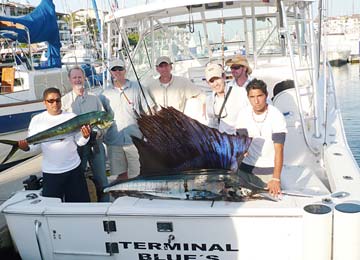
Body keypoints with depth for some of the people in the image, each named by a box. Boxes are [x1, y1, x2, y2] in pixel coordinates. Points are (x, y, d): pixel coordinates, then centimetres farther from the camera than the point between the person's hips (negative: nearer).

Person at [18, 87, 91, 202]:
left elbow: (79, 141, 0)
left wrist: (85, 136, -21)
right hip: (50, 172, 0)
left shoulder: (72, 117, -2)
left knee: (81, 201, 12)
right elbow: (34, 143, -2)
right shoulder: (37, 120, -2)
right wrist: (26, 147, -23)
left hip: (74, 168, 1)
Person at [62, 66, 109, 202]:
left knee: (101, 177, 4)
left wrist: (100, 131, -9)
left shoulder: (94, 98, 9)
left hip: (95, 141, 1)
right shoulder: (64, 100, 4)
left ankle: (105, 202, 17)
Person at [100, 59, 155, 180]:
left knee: (137, 174, 5)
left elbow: (150, 111, 0)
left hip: (135, 139, -2)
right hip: (114, 141, 2)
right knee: (120, 173, 12)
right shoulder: (105, 94, 7)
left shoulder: (137, 88, 1)